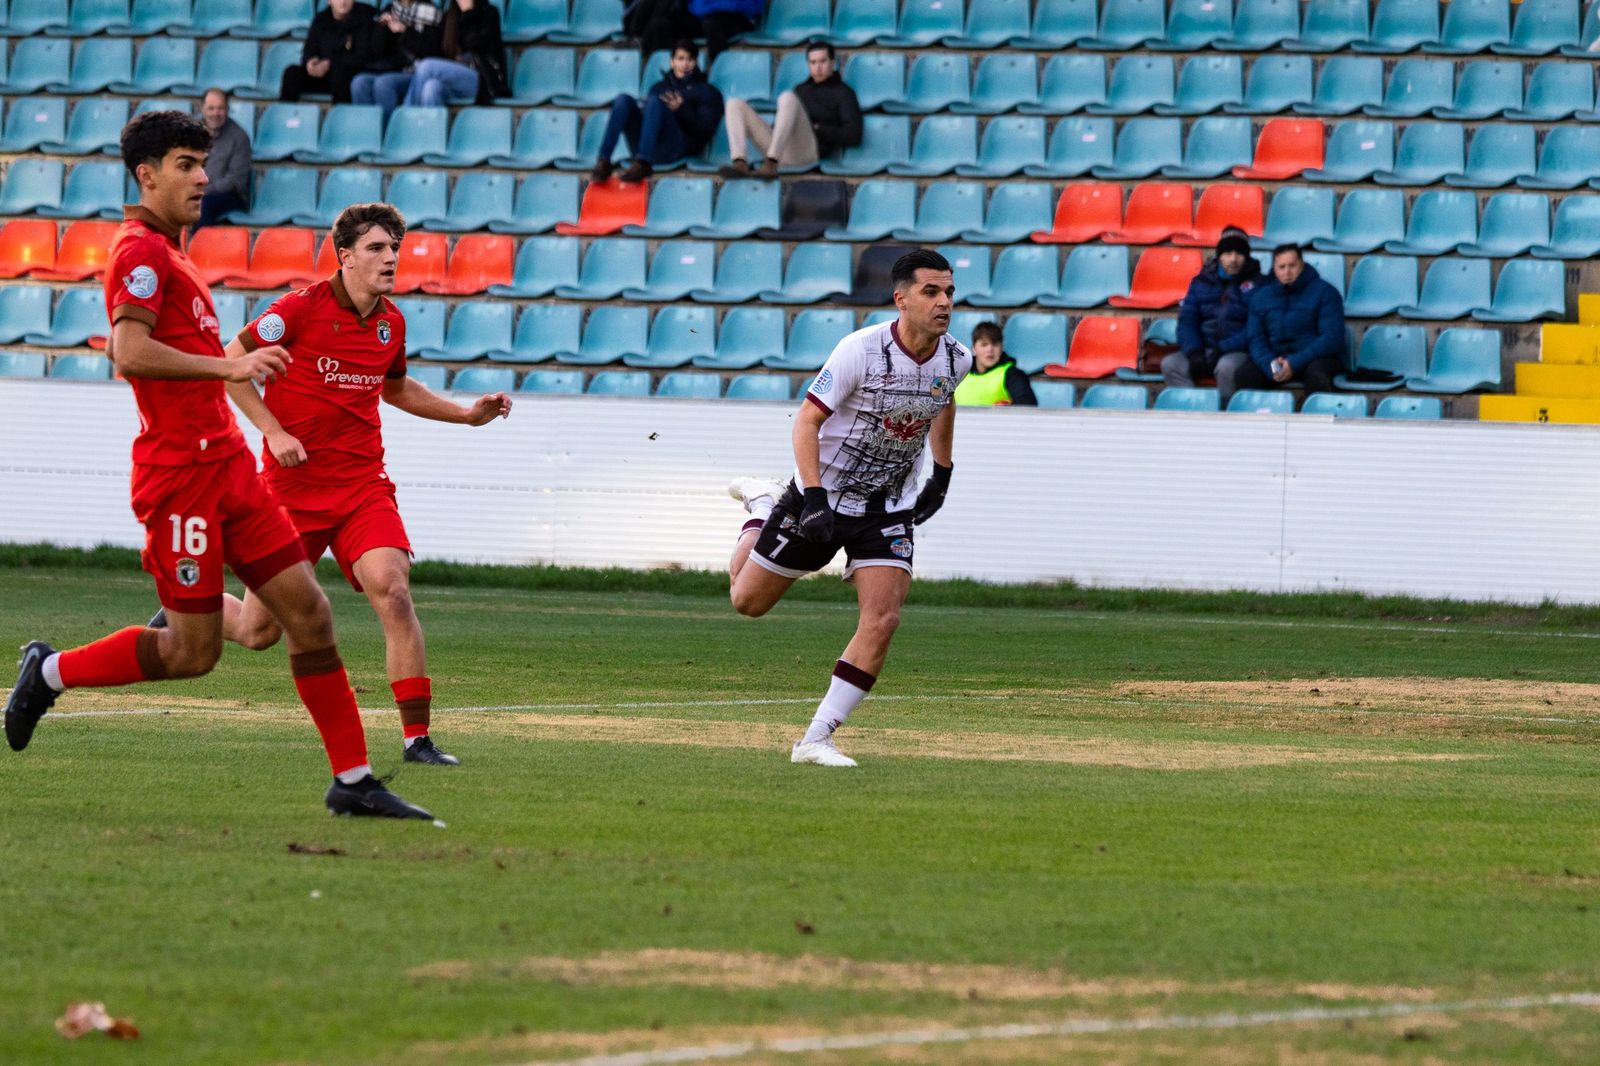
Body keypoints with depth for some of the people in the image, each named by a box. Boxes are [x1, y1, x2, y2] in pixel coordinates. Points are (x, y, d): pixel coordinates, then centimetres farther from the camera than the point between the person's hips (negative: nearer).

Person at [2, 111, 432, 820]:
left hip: (225, 464, 10)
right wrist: (229, 366, -24)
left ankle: (352, 780, 2)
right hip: (180, 473, -9)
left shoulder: (165, 252, 20)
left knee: (308, 612, 1)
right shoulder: (141, 250, -11)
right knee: (192, 652, -4)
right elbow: (130, 354, -24)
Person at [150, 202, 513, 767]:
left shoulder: (391, 322, 6)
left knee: (393, 593, -20)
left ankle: (418, 737, -16)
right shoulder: (302, 308, -12)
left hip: (363, 485, 3)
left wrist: (467, 414, 18)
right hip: (291, 485, -3)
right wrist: (273, 431, -13)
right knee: (259, 631, 6)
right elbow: (231, 363, -4)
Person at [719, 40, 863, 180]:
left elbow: (853, 136, 3)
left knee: (788, 97, -30)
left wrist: (817, 129, -5)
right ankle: (740, 164, -30)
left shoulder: (843, 93, 17)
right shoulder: (801, 89, 34)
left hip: (808, 149, -6)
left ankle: (770, 165, -46)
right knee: (735, 104, -4)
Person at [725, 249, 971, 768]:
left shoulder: (956, 359, -6)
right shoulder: (861, 350, -23)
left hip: (890, 510, 3)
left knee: (882, 621, -15)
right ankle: (763, 506, 40)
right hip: (825, 493, -3)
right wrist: (814, 500, -29)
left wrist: (942, 473, 17)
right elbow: (807, 420, -20)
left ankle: (817, 740, -7)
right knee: (748, 601, 10)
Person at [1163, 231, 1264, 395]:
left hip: (1238, 351, -4)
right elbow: (1186, 319, 8)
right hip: (1204, 349, 4)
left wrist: (1223, 349, -18)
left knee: (1227, 366, -38)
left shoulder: (1257, 283, 0)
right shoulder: (1202, 281, 13)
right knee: (1170, 364, -21)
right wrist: (1194, 352, -10)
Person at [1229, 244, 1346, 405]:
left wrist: (1295, 364, -22)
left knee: (1316, 373, -39)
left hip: (1318, 357, -3)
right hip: (1276, 356, 3)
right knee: (1243, 374, -25)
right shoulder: (1260, 297, 12)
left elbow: (1332, 338, -10)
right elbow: (1256, 339, 7)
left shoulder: (1324, 292, -2)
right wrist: (1270, 366, -16)